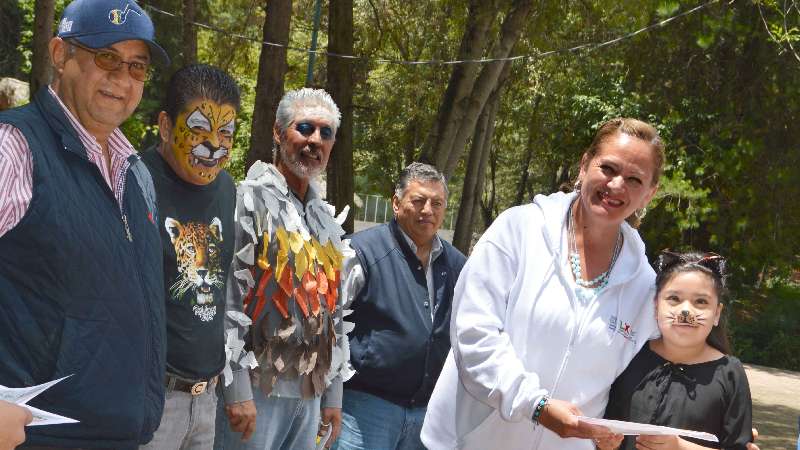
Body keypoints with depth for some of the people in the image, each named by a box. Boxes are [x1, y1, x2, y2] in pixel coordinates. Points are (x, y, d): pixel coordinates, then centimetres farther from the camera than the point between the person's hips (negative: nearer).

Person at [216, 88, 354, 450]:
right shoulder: (250, 200, -7)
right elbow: (229, 296, -14)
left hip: (311, 393, 7)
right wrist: (237, 388, -19)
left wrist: (334, 394, 17)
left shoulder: (327, 220, 17)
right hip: (258, 389, -7)